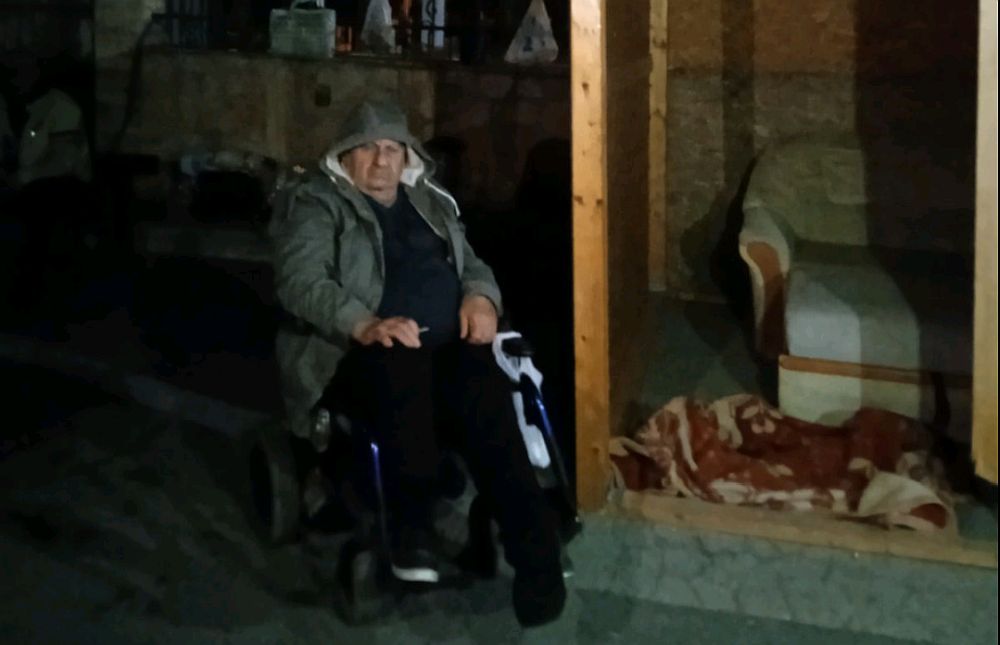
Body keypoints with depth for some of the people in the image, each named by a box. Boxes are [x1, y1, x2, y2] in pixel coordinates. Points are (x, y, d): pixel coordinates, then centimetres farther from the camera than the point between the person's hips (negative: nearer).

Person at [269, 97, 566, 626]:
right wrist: (364, 325, -25)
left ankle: (534, 553, -40)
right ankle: (412, 530, -36)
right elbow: (300, 281, -7)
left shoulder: (431, 203, 25)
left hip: (449, 347, 4)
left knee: (482, 389, -32)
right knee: (401, 366, -41)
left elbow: (472, 264, 26)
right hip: (362, 352, -4)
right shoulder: (315, 204, 8)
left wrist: (481, 298, 0)